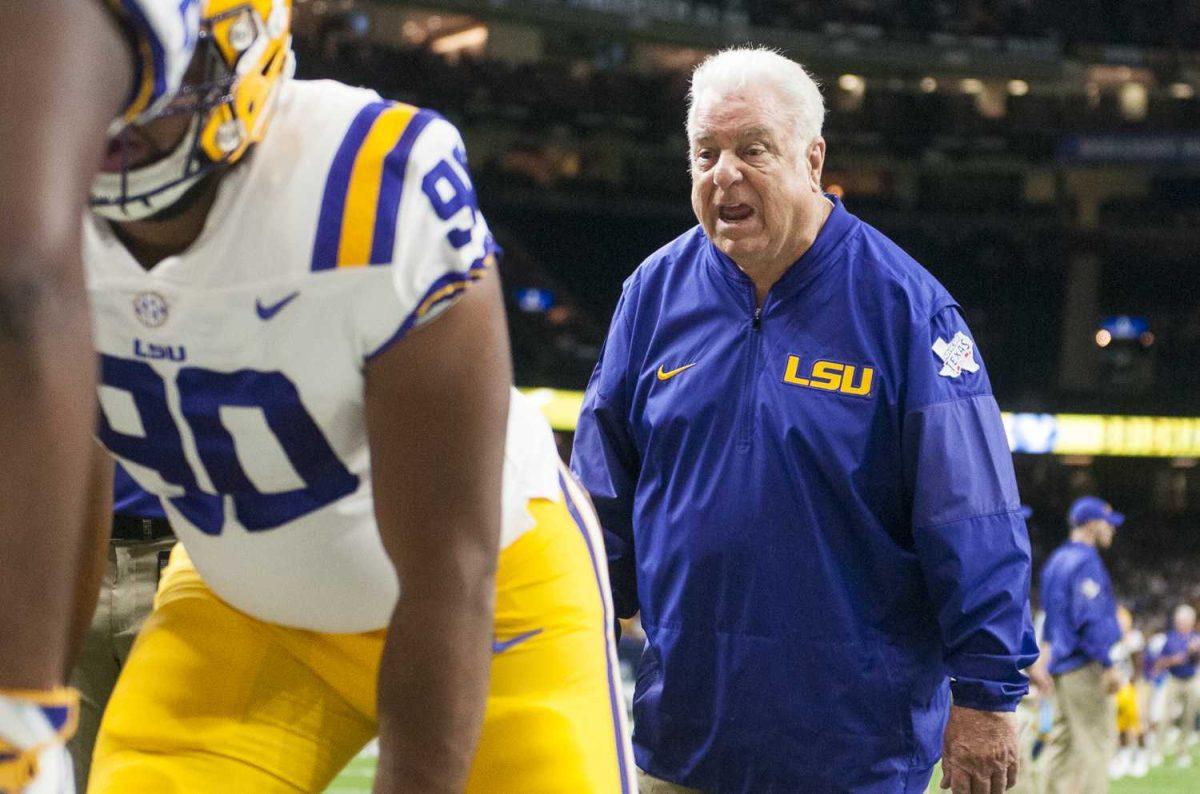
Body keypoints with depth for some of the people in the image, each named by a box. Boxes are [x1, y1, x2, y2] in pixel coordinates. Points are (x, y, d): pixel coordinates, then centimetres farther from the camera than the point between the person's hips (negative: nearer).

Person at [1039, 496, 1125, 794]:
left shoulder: (1056, 560, 16)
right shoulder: (1086, 562, -13)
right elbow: (1090, 617, -21)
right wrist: (1108, 665, -22)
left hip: (1060, 664, 10)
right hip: (1086, 666, -10)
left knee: (1063, 739, 12)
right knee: (1096, 739, -9)